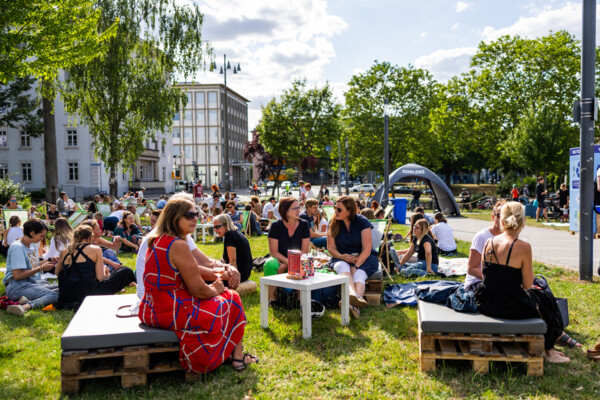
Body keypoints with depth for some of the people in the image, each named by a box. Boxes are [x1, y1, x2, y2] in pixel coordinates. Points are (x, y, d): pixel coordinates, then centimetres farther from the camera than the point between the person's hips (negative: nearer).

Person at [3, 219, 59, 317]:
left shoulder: (32, 245, 16)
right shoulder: (17, 247, -12)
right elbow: (17, 275, -19)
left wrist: (48, 262, 12)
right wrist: (41, 268, -13)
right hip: (17, 286, -10)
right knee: (54, 295, -31)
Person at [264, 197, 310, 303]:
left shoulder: (304, 224, -1)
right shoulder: (276, 226, -7)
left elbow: (304, 251, -4)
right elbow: (273, 252, -8)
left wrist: (286, 265, -16)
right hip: (279, 260, -1)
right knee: (270, 264, -34)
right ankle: (272, 298, -20)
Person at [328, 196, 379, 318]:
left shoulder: (362, 222, -7)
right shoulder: (333, 223, 3)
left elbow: (367, 250, -11)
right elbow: (331, 248, 3)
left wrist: (355, 266, -25)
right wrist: (342, 257, -18)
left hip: (364, 258, -1)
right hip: (342, 258, 2)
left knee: (358, 275, -34)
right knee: (343, 267, -35)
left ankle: (354, 305, -63)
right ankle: (353, 295, -64)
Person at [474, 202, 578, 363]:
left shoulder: (489, 242, -1)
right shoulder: (523, 247, -17)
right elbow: (527, 285, -10)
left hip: (485, 305, 6)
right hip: (511, 308, -6)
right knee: (546, 299, 24)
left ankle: (558, 335, 45)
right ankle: (548, 351, 37)